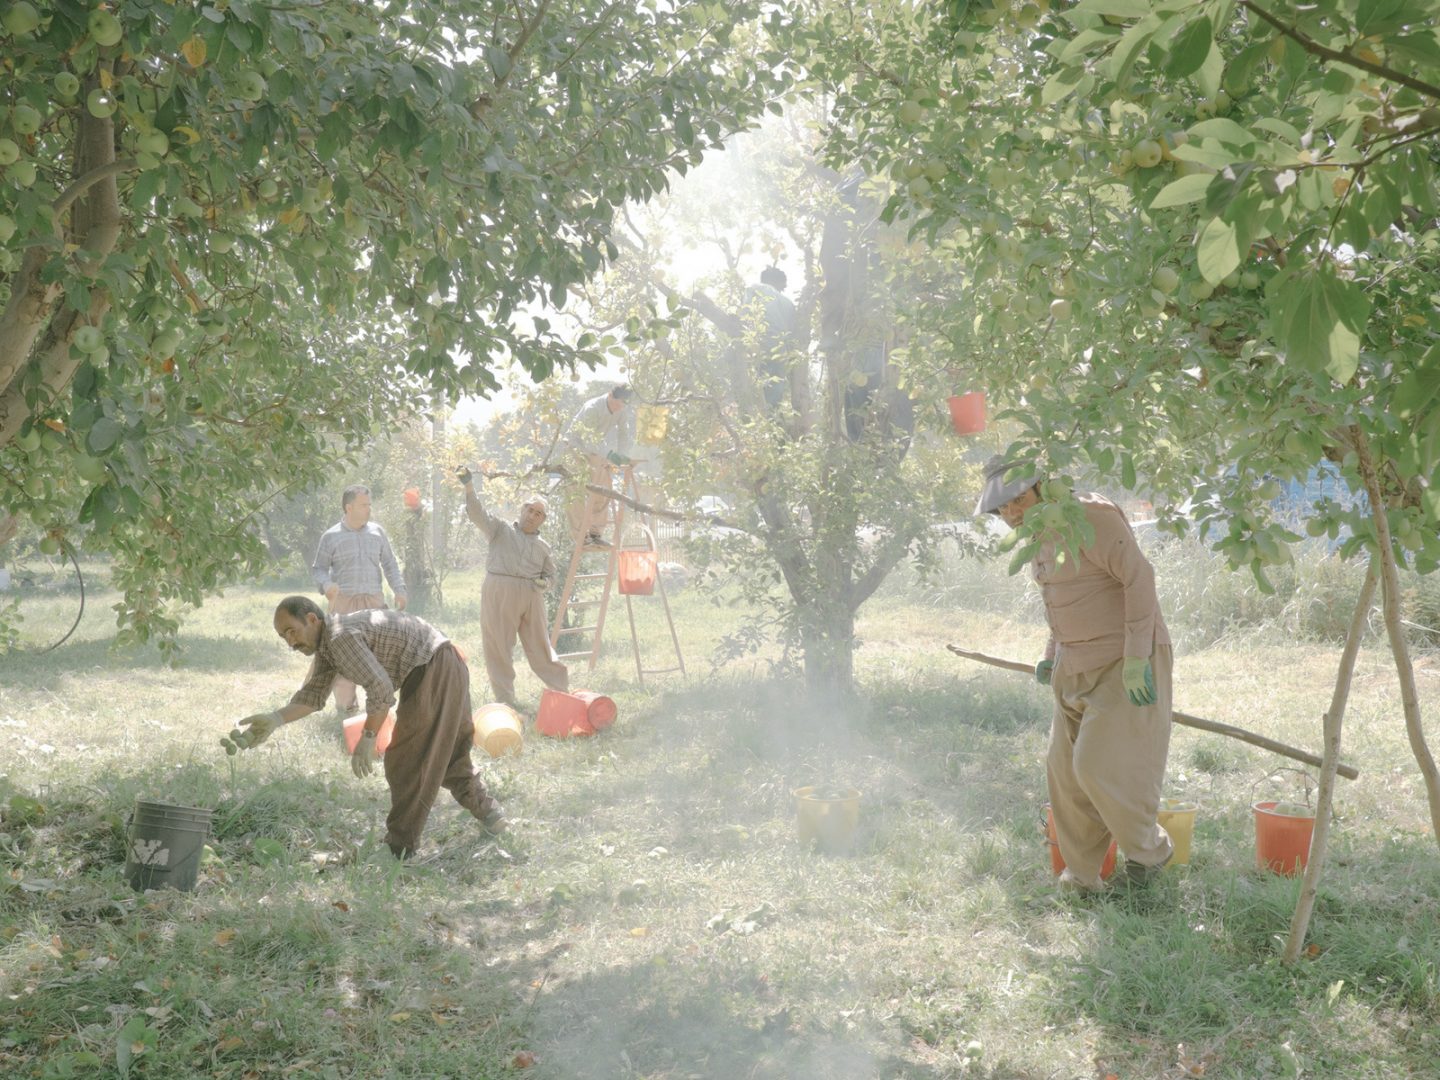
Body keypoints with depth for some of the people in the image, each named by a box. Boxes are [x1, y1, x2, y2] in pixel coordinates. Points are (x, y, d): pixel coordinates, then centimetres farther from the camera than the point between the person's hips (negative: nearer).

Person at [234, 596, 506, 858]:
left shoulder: (341, 637, -21)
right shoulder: (326, 642, 11)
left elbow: (380, 688, -28)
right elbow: (313, 694, 6)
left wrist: (367, 739, -23)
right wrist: (275, 719, -8)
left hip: (433, 672, -10)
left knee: (406, 761, -4)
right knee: (449, 753, 25)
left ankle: (399, 847, 3)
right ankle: (487, 810, 38)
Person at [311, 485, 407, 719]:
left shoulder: (377, 532, 9)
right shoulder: (331, 536, 1)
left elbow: (389, 563, 14)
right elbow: (318, 568, 6)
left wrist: (399, 589, 3)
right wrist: (326, 585, -15)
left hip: (374, 600, 2)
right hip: (343, 601, -2)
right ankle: (345, 705, 5)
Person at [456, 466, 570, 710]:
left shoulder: (542, 546, 20)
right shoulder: (501, 529, 10)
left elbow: (550, 573, 27)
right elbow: (478, 514, -4)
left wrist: (544, 582, 2)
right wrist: (469, 487, -20)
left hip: (531, 596, 3)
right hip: (499, 592, -3)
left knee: (539, 644, 7)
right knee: (499, 646, -1)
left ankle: (562, 690, 17)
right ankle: (504, 698, 7)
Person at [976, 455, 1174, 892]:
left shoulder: (1091, 517, -18)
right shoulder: (1040, 534, 10)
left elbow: (1138, 577, -21)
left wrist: (1136, 657, -24)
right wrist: (1053, 654, 15)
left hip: (1127, 663, -9)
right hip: (1079, 667, 9)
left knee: (1101, 764, -11)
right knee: (1065, 768, 7)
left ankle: (1149, 848, 15)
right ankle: (1081, 877, 20)